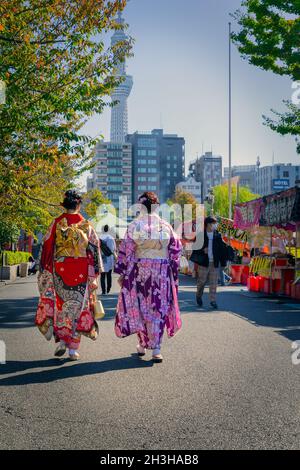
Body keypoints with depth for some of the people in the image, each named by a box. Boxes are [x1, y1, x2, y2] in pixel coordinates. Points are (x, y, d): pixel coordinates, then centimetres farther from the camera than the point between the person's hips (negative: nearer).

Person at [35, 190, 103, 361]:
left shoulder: (57, 223, -2)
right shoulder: (86, 225, -1)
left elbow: (47, 246, 1)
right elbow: (94, 248, -1)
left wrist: (44, 269, 9)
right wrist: (96, 271, 6)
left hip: (59, 270, 0)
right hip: (81, 272, 0)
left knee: (60, 304, 15)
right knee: (77, 306, 5)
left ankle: (61, 341, 7)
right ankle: (73, 348, 5)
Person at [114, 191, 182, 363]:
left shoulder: (135, 226, -5)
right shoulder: (166, 226, 2)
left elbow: (126, 251, -7)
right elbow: (176, 250, 4)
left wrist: (121, 272, 0)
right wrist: (174, 274, 11)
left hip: (139, 271, -1)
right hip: (162, 274, 2)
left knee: (139, 308, 13)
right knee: (158, 310, 5)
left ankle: (143, 344, 21)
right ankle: (156, 349, 2)